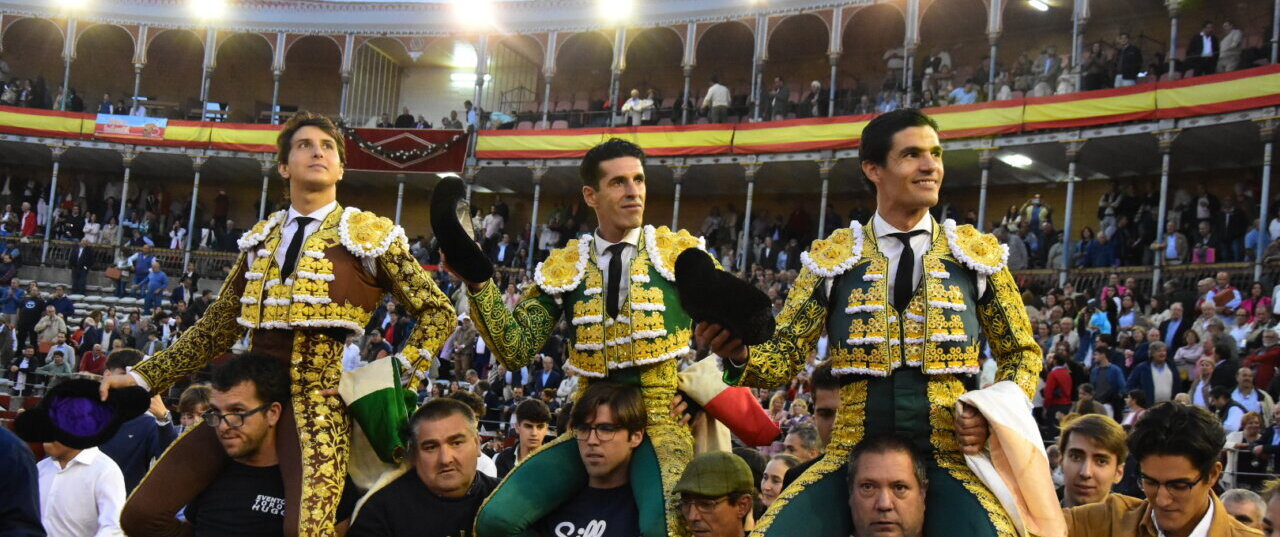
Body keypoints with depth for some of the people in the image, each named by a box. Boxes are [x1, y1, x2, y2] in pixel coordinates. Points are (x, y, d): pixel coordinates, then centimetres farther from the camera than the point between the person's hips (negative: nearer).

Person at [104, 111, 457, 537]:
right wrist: (144, 377, 13)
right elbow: (216, 331, 19)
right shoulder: (261, 240, 16)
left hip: (319, 399, -5)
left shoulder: (369, 235, 4)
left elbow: (438, 312, 5)